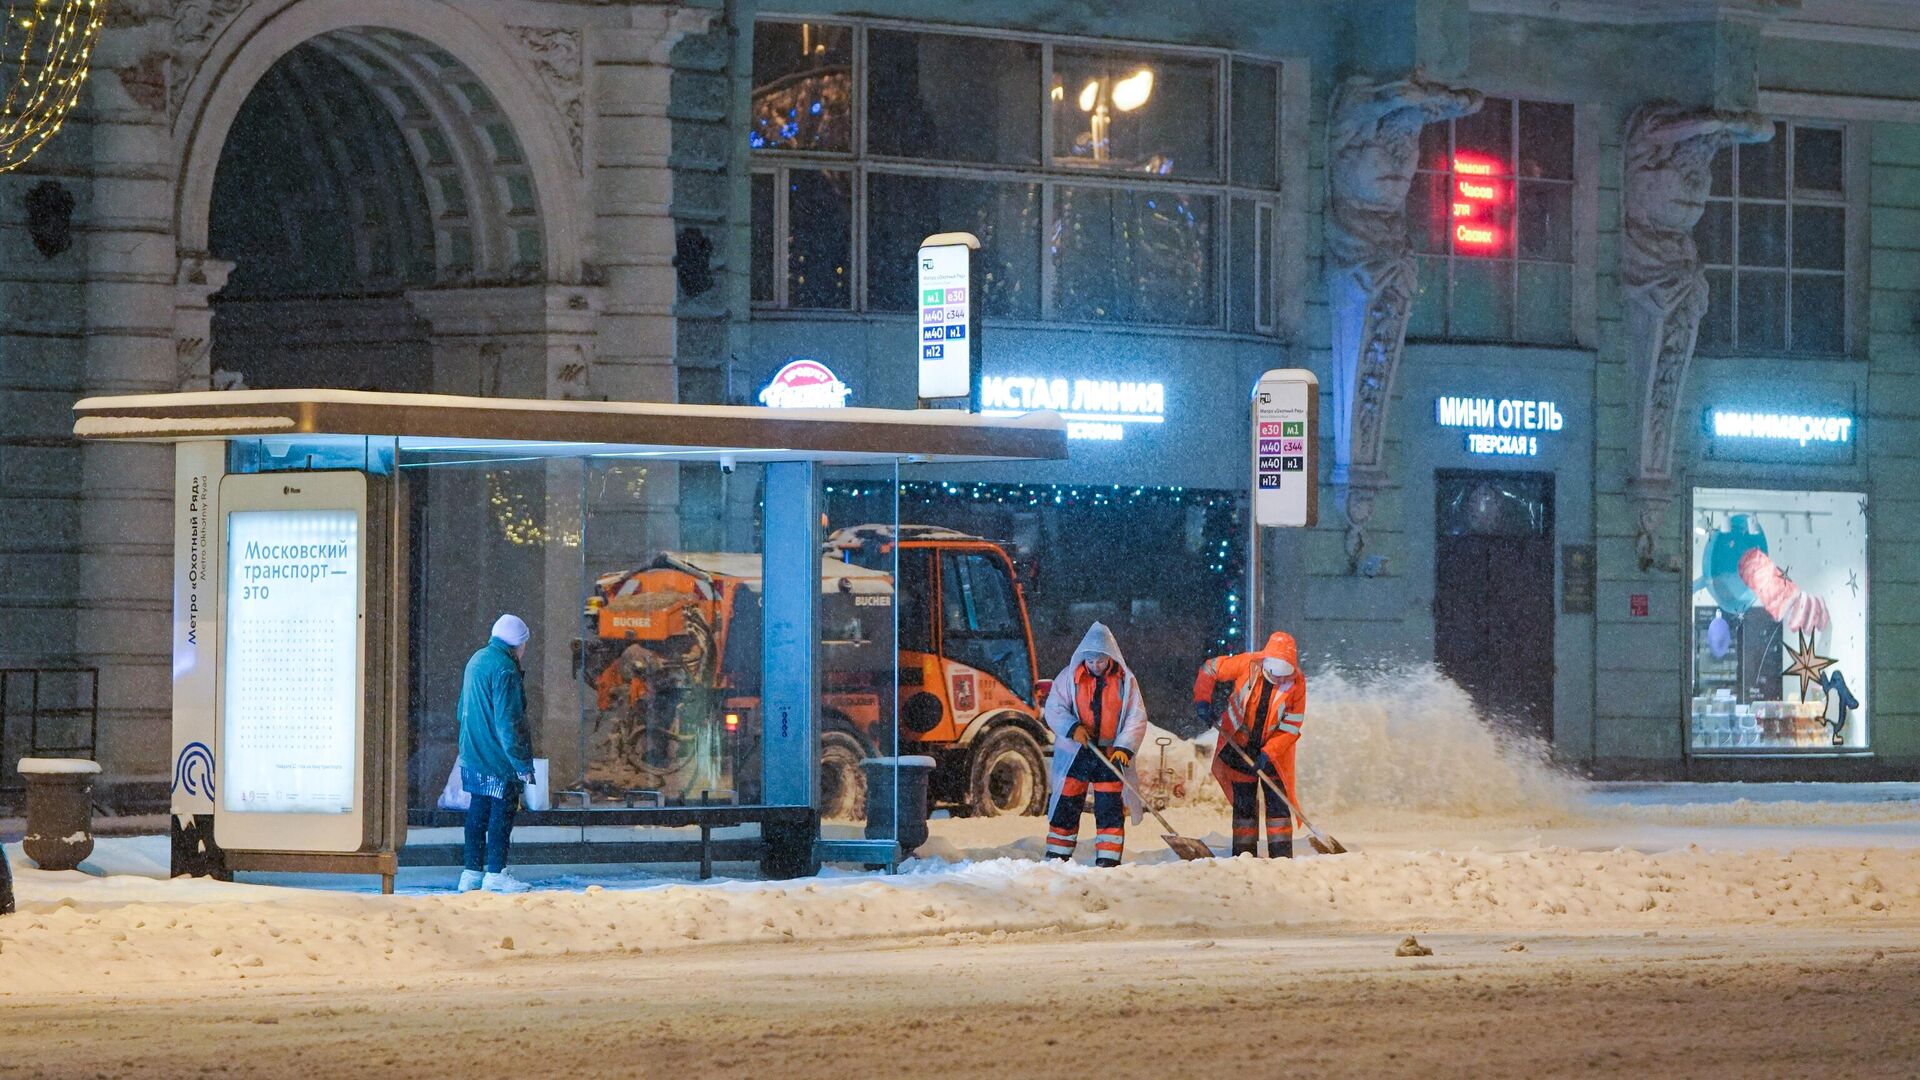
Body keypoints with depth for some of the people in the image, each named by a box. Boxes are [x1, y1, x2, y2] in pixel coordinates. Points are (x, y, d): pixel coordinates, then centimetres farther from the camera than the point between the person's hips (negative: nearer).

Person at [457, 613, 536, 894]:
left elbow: (464, 710, 23)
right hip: (498, 760, -9)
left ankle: (472, 872, 15)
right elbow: (509, 721, -21)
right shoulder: (504, 670, -17)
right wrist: (521, 763, -19)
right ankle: (495, 873, -1)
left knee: (477, 812, 13)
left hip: (473, 756, 9)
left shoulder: (476, 661, 12)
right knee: (502, 812, -2)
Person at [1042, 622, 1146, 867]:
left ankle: (1108, 860, 3)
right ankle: (1056, 859, 14)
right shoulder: (1070, 677, -1)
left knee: (1111, 810, -2)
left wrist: (1125, 748, -15)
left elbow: (1137, 718, -2)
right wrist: (1072, 728, -20)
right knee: (1066, 807, 5)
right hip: (1074, 754, 0)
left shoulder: (1126, 681, -1)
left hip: (1110, 755, 0)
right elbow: (1054, 709, -2)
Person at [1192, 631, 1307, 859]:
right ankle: (1243, 854, 12)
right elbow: (1209, 669, -3)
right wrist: (1202, 700, -15)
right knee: (1243, 803, 6)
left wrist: (1268, 753, -23)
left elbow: (1291, 728, -14)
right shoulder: (1247, 665, -17)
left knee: (1277, 803, -3)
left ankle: (1282, 856, 2)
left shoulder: (1297, 683, -17)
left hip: (1274, 749, -1)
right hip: (1239, 744, 1)